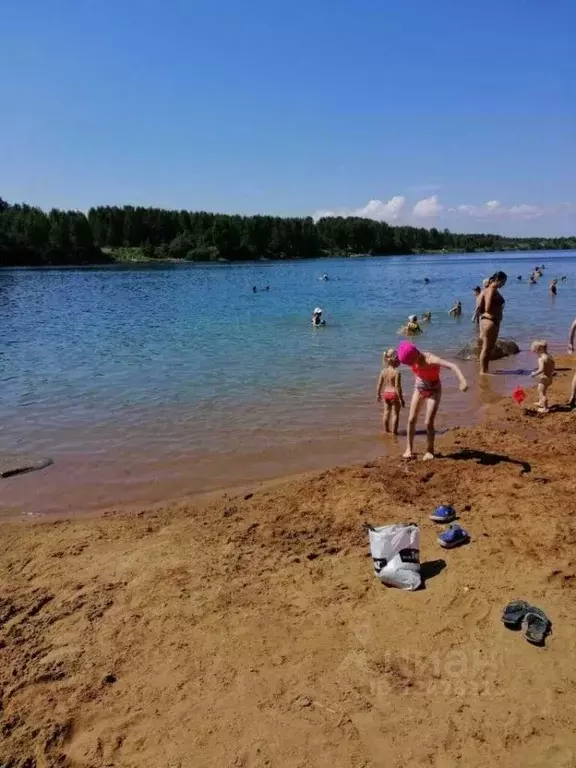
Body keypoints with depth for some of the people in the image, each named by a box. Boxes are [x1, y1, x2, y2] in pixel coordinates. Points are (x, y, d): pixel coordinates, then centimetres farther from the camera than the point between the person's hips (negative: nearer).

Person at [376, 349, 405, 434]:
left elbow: (379, 384, 3)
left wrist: (378, 394, 16)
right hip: (394, 394, -6)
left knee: (386, 412, 19)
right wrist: (401, 399, -12)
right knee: (395, 413, 5)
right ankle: (394, 431, 9)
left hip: (386, 393, 6)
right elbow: (398, 387, -19)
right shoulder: (397, 372, -18)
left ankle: (386, 430, 29)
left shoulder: (383, 371, -1)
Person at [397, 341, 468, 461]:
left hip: (434, 391, -5)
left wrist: (462, 380, -62)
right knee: (411, 419, 1)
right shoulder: (413, 359, -16)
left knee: (429, 422, -8)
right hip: (419, 389, 5)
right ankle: (409, 448, 15)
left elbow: (453, 366, -47)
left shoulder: (431, 360, -33)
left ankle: (429, 450, 11)